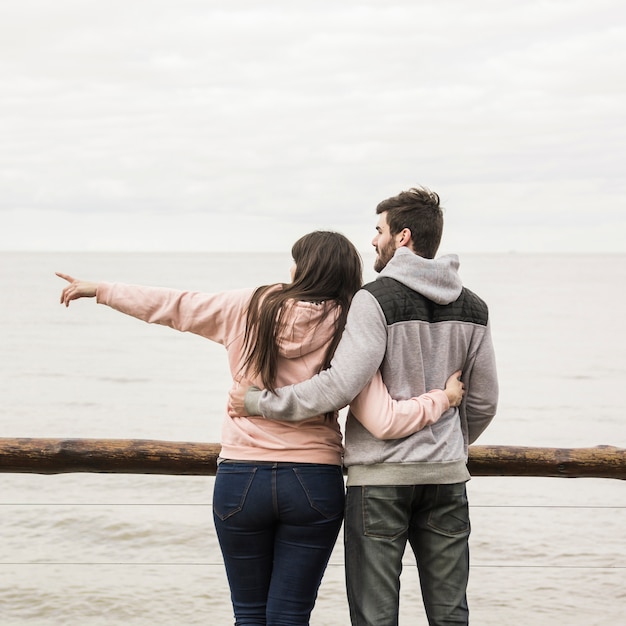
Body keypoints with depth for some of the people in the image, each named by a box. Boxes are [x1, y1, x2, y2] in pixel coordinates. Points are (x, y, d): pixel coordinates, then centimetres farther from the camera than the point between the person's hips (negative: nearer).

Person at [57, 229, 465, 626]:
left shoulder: (250, 307, -2)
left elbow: (174, 306, 9)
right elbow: (384, 421, -14)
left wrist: (100, 290, 23)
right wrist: (443, 398, 1)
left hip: (241, 479, 1)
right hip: (314, 484, -1)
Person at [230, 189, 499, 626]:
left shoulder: (377, 299, -11)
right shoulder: (473, 309, 9)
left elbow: (340, 386, -20)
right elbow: (484, 403, 14)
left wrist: (258, 402, -11)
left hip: (381, 475, -5)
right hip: (447, 475, 5)